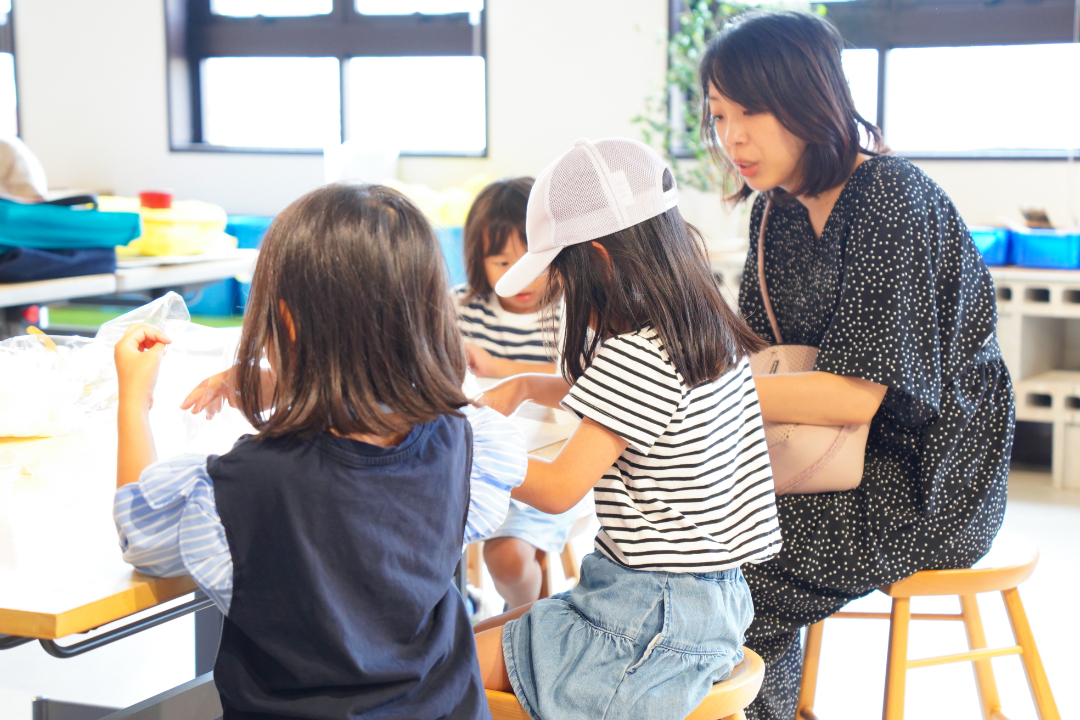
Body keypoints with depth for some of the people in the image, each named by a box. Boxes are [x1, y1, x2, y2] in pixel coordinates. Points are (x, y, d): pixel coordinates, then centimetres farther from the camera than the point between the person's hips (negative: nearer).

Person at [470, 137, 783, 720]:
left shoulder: (635, 355, -22)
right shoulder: (706, 332, 7)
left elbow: (559, 489, -19)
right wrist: (527, 386, 22)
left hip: (658, 619, -10)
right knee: (477, 632, 16)